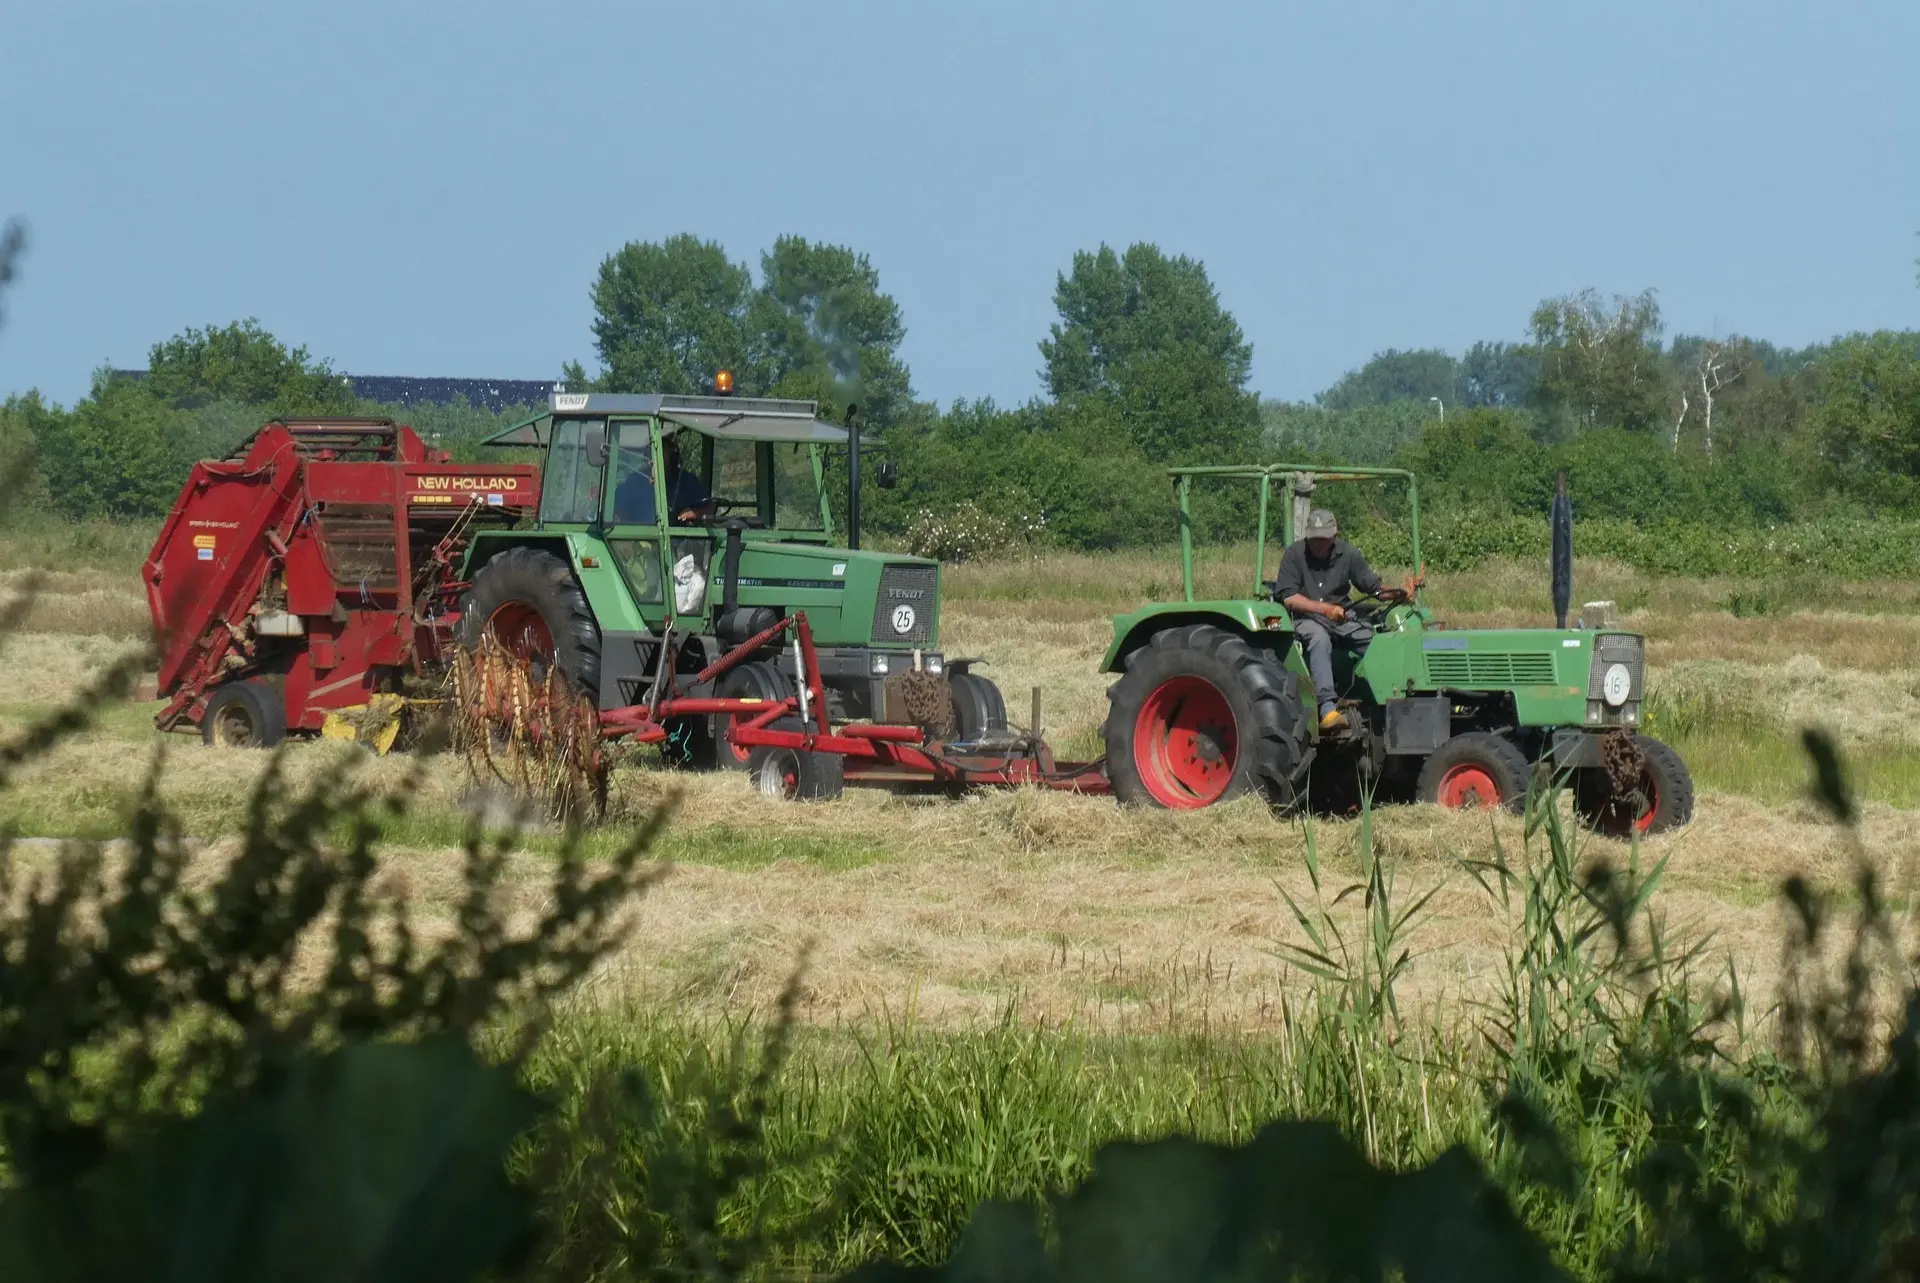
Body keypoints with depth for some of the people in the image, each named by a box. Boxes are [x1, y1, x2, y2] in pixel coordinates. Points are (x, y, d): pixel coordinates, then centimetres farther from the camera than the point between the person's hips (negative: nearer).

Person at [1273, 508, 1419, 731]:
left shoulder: (1347, 554, 3)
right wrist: (1325, 609, -25)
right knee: (1319, 638, -39)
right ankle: (1328, 708, -51)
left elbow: (1375, 588, 5)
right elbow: (1289, 598, -13)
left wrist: (1400, 593, -16)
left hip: (1341, 620, 4)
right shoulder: (1295, 553, -7)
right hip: (1306, 619, -4)